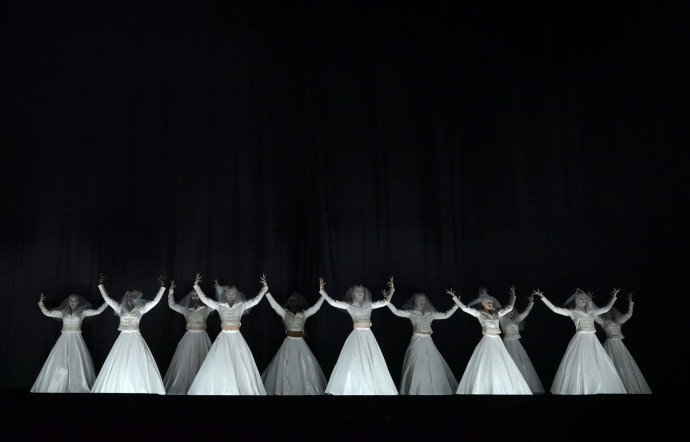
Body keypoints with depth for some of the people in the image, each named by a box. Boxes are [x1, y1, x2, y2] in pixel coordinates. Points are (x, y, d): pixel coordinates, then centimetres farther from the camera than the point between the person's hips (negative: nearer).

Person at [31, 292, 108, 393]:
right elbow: (47, 313, 10)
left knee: (77, 363, -7)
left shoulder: (82, 312, 7)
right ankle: (60, 387, 2)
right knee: (60, 363, -5)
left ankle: (77, 387, -3)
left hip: (76, 339, -1)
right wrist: (41, 303, 7)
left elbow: (97, 311, 2)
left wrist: (107, 302, -1)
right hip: (64, 339, 1)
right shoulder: (63, 312, 10)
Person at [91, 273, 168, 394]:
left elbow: (155, 300, 4)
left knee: (138, 364, -4)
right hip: (123, 339, 1)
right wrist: (100, 285, 5)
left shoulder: (141, 309, 5)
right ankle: (118, 388, 4)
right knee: (120, 364, 1)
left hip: (136, 339, -1)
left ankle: (143, 388, -4)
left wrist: (162, 287, -1)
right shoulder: (120, 308, 9)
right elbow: (107, 298, 9)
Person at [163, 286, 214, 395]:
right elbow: (171, 305, 7)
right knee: (187, 361, 0)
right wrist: (171, 291, 0)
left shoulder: (206, 309, 6)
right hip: (189, 337, 1)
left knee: (201, 361, -1)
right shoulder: (186, 310, 10)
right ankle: (184, 385, 7)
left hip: (202, 337, -1)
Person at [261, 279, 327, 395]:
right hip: (289, 343, -1)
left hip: (301, 343, 1)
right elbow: (274, 304, -6)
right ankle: (286, 390, 12)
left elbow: (316, 307, -2)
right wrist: (266, 291, -17)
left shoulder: (304, 313, 5)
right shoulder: (285, 313, 2)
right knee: (286, 368, 2)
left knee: (305, 367, -1)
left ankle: (306, 389, 10)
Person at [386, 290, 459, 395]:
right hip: (417, 341, -3)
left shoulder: (430, 313, 14)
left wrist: (456, 306, 9)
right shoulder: (411, 313, 5)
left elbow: (445, 315, 14)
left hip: (428, 341, 3)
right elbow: (397, 312, -6)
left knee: (433, 365, 3)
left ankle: (437, 389, 13)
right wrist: (387, 301, -16)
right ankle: (416, 390, 4)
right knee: (417, 366, -4)